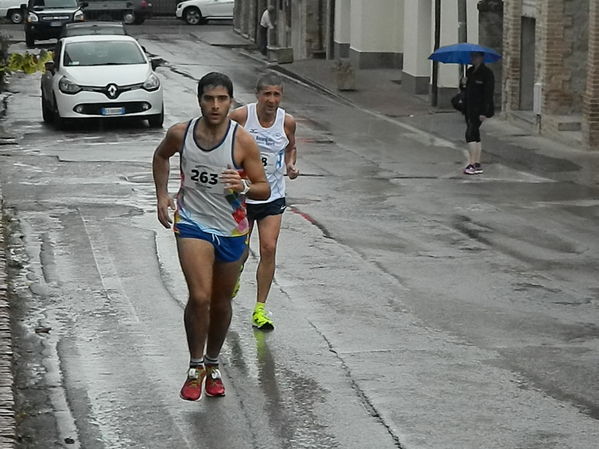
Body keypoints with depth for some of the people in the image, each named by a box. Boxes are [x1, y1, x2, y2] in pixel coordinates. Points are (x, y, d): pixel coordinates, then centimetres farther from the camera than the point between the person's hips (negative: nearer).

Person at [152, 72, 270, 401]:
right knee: (199, 297, -18)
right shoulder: (180, 134, -7)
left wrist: (244, 187, -29)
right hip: (192, 223, -1)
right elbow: (161, 156, 16)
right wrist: (162, 194, 7)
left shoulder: (243, 142, -13)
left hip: (231, 229, 1)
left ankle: (212, 365, 34)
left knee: (221, 303, 13)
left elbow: (264, 189, -8)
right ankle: (196, 367, -1)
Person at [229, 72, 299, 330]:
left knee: (268, 249, -9)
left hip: (272, 196, 1)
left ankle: (260, 309, 1)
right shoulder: (240, 117, -13)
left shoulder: (287, 122, -4)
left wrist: (291, 166, -3)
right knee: (240, 252, 7)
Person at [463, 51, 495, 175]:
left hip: (479, 109, -8)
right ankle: (477, 165, 13)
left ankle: (472, 164, -15)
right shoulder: (470, 71, 14)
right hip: (469, 108, 8)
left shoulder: (486, 73, -10)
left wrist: (484, 112, -19)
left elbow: (488, 93, -14)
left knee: (470, 134, -15)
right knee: (475, 135, 9)